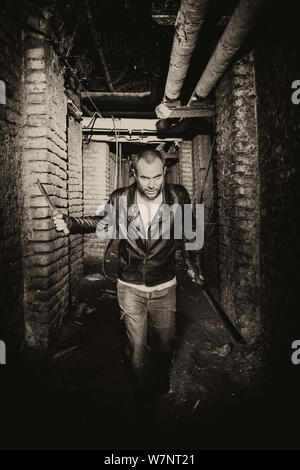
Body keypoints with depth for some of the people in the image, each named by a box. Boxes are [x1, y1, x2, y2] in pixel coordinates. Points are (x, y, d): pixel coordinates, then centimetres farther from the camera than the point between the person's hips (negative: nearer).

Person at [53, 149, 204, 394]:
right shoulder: (120, 199, -13)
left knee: (164, 346, 20)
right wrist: (71, 223, -7)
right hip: (130, 288, -1)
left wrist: (192, 264, 7)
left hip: (165, 288, 1)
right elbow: (102, 222, 7)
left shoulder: (179, 196, -12)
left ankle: (162, 388, 50)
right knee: (137, 349, 12)